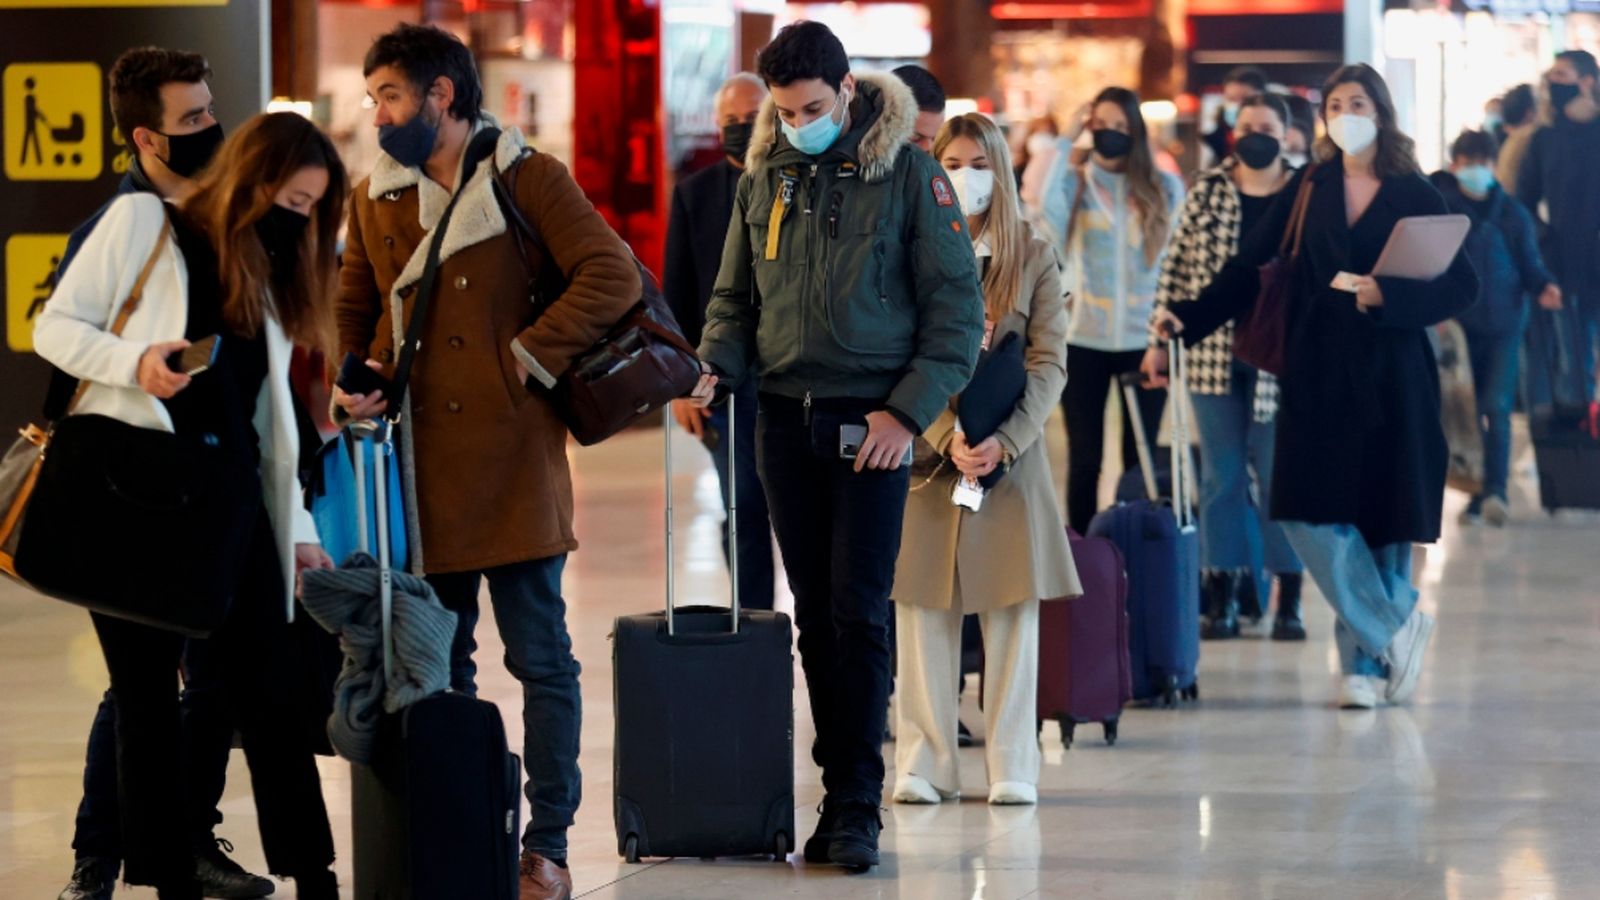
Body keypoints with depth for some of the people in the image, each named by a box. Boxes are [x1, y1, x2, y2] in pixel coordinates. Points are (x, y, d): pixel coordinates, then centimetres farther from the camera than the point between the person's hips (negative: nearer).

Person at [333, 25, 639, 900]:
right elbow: (354, 311, 22)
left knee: (540, 656, -1)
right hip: (422, 458, 5)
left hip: (514, 453, -4)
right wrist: (351, 386, 3)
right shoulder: (376, 197, 11)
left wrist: (528, 358, -13)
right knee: (439, 660, 10)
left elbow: (612, 277, -11)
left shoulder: (527, 178, -3)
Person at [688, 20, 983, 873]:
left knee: (858, 610, -8)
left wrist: (908, 411, -13)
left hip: (872, 420, -5)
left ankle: (859, 805, -5)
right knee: (814, 611, 7)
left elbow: (956, 305, -5)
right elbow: (735, 295, 17)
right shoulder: (765, 174, 9)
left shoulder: (908, 170, -5)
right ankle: (837, 786, 14)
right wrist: (714, 367, -3)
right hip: (786, 415, 5)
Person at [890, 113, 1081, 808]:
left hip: (1010, 454, 0)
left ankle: (1013, 768, 4)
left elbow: (1049, 363, 1)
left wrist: (1005, 440, -13)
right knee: (923, 612, 0)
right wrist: (947, 437, -15)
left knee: (1013, 614, 0)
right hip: (927, 454, 0)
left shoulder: (1034, 257, 6)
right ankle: (924, 766, 4)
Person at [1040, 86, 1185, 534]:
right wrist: (1064, 142, -13)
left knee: (1140, 458, 5)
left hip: (1144, 339, 1)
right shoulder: (1075, 181, 2)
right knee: (1084, 459, 3)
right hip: (1084, 339, -1)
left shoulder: (1165, 187, 5)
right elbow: (1046, 206, -20)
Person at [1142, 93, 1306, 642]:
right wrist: (1160, 340, 3)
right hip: (1213, 357, 2)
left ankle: (1288, 599, 8)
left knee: (1279, 477, 1)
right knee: (1221, 476, 7)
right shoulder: (1207, 192, 4)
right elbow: (1177, 268, 6)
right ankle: (1223, 596, 12)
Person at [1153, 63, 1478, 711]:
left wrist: (1387, 296, -18)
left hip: (1389, 374, -2)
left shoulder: (1414, 196, 1)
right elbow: (1250, 267, 7)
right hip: (1317, 371, 2)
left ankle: (1365, 660, 8)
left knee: (1382, 517, -1)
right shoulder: (1308, 189, 9)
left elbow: (1461, 286, -4)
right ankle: (1397, 629, 3)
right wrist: (1190, 317, -4)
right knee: (1313, 513, -9)